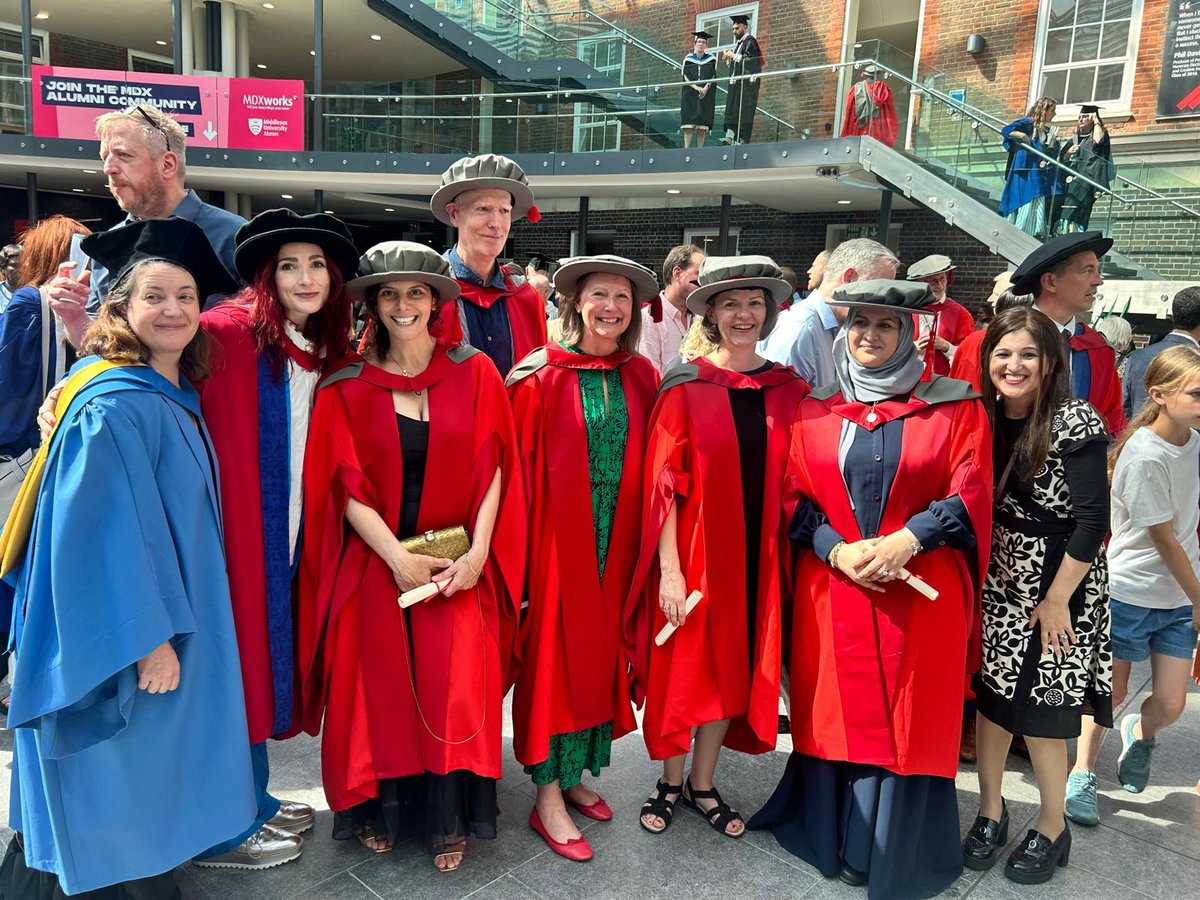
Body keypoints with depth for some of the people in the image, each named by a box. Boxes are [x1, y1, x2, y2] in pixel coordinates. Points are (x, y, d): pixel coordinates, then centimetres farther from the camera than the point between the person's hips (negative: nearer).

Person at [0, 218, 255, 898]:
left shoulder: (177, 398, 6)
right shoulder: (114, 407, -20)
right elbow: (107, 533, -23)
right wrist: (147, 638, -22)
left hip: (170, 613, 9)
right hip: (123, 626, -9)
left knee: (154, 778, 21)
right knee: (120, 780, 7)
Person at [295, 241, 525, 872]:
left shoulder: (474, 373, 2)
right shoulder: (347, 386, 2)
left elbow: (492, 469, -1)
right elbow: (346, 484, -3)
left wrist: (477, 552, -12)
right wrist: (399, 559, -13)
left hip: (459, 563, 0)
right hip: (375, 562, 0)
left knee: (455, 689, -4)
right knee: (380, 688, 4)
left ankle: (448, 821, 16)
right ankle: (378, 811, 26)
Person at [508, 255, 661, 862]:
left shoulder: (641, 377, 6)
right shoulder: (542, 376, -6)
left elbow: (652, 464, 8)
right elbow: (518, 467, -8)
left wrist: (647, 542, 2)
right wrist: (516, 548, -12)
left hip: (617, 538, 5)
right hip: (558, 534, -4)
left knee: (602, 649, 13)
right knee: (555, 652, 3)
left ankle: (575, 772, 32)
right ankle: (548, 797, 16)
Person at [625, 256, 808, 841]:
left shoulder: (788, 389, 3)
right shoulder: (686, 386, -7)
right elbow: (665, 483, -10)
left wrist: (787, 553, 2)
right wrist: (669, 569, -14)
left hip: (757, 555, 4)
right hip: (692, 550, -3)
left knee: (734, 668, 14)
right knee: (681, 669, 8)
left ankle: (702, 785, 33)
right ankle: (671, 782, 31)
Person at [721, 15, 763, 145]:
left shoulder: (750, 41, -2)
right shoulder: (739, 43, 24)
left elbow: (750, 59, -16)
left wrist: (733, 56, -10)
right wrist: (728, 59, 6)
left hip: (747, 82, -9)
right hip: (736, 82, 9)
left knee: (744, 112, -12)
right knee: (732, 111, -2)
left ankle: (741, 141, -14)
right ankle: (729, 139, -10)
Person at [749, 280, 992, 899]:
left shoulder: (954, 406, 3)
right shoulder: (815, 411, 7)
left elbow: (970, 495, -3)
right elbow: (795, 496, 5)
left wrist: (905, 540, -16)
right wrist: (838, 549, -11)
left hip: (921, 591, -1)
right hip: (832, 588, 2)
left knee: (906, 717, 5)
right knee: (837, 710, 8)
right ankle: (833, 838, 28)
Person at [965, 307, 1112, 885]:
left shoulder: (1075, 423, -14)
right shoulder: (983, 419, 2)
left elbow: (1094, 518, -16)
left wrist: (1056, 600, -15)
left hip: (1058, 584, -5)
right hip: (998, 583, 5)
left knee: (1039, 707, 3)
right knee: (990, 694, 9)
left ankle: (1052, 828, 25)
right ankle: (991, 809, 28)